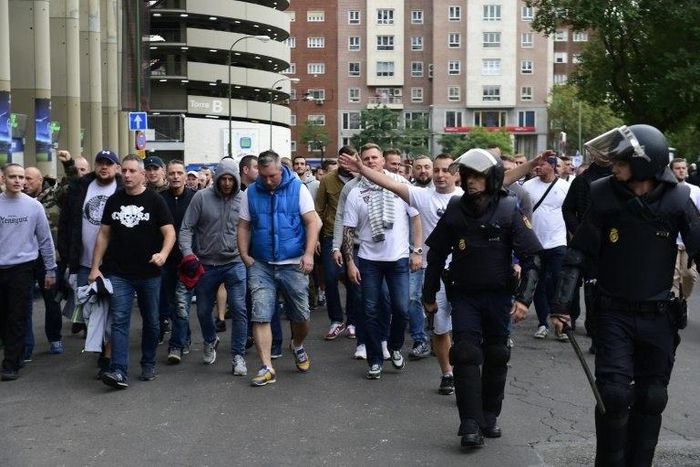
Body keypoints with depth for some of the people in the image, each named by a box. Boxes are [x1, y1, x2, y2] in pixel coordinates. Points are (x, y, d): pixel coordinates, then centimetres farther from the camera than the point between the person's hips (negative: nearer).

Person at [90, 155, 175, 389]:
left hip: (149, 273, -1)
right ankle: (119, 371, -11)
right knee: (119, 320, -7)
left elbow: (169, 232, -9)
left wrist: (163, 253, -29)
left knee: (151, 321, 10)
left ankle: (148, 365, 26)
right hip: (118, 273, 1)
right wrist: (95, 267, 4)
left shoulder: (154, 200, -3)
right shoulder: (114, 201, 7)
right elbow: (103, 235, 10)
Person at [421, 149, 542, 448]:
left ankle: (490, 417, 25)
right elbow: (436, 254, 7)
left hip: (499, 295, 0)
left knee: (496, 357, 9)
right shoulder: (455, 210, -3)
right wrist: (429, 295, 10)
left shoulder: (509, 210, -9)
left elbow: (531, 257, -9)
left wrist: (524, 298, -18)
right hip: (464, 296, 1)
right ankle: (470, 425, -6)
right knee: (466, 355, -9)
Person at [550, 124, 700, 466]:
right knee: (614, 394, -5)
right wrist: (561, 304, -11)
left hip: (658, 316, 1)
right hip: (614, 314, -1)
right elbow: (578, 252, -6)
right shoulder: (606, 197, -9)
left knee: (651, 399, 9)